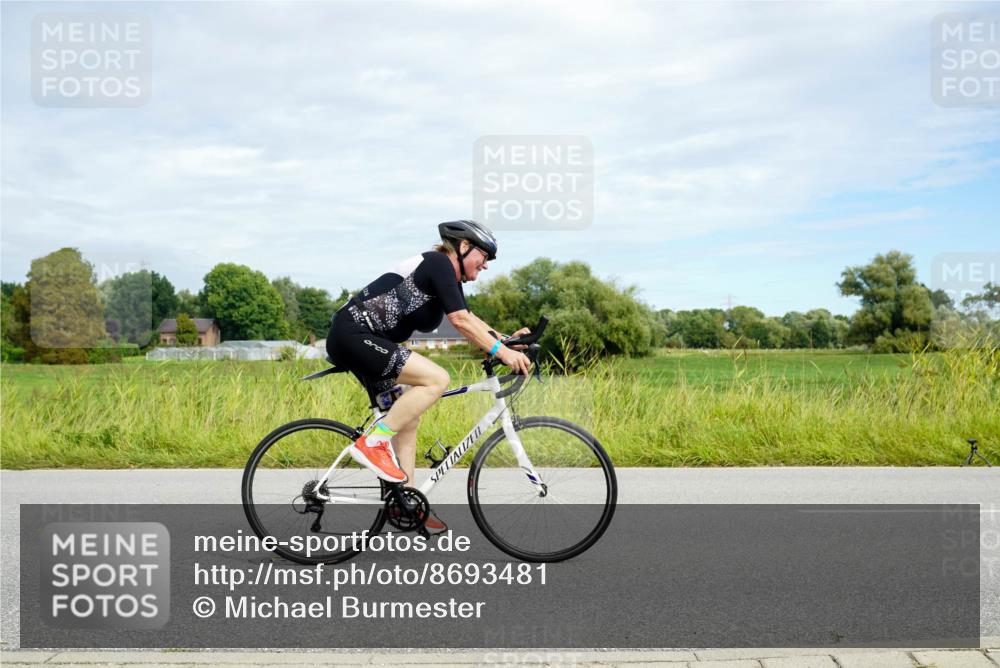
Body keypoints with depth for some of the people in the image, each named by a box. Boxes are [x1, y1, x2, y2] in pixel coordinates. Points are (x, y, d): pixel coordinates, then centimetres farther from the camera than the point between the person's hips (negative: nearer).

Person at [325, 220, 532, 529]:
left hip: (358, 340, 11)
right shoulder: (438, 263, -12)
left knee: (407, 417, 12)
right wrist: (501, 352, -18)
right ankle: (374, 442, -13)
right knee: (437, 379, -20)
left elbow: (469, 320, 19)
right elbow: (460, 320, -20)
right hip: (353, 335, -11)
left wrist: (507, 340, 6)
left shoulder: (450, 277, 17)